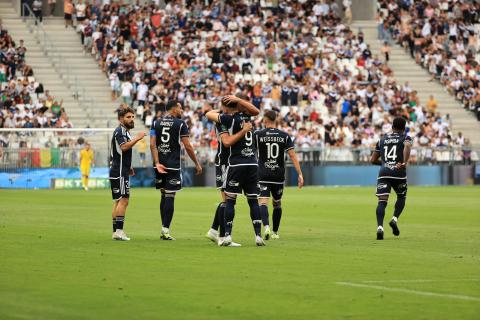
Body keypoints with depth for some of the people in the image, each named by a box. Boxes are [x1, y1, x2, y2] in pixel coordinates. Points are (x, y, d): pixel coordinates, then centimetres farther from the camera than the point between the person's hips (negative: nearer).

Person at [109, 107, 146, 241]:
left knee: (118, 202, 10)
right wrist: (137, 138, -26)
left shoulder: (125, 132, 21)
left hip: (122, 171, 11)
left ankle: (116, 232, 11)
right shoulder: (120, 131, -11)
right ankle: (119, 231, -18)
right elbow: (124, 147, -28)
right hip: (119, 173, -11)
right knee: (123, 200, -14)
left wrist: (128, 167, 22)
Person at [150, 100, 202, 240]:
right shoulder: (180, 124, -3)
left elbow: (152, 145, -2)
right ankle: (165, 230, -7)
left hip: (160, 165, 4)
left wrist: (157, 163, -7)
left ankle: (164, 228, 14)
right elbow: (188, 146, -6)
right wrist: (197, 164, 3)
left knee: (164, 196, 14)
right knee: (170, 197, -3)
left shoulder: (156, 123, 9)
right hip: (173, 165, -4)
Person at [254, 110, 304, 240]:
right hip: (279, 176, 2)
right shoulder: (284, 136, 1)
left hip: (263, 175, -2)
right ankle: (275, 232, 26)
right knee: (277, 203, 18)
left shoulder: (257, 135, -3)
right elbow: (292, 155, -4)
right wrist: (300, 174, -3)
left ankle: (266, 227, -33)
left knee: (263, 202, -9)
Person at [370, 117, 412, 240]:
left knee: (382, 201, -6)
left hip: (383, 172, 2)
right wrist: (404, 163, -20)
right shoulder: (405, 138, 11)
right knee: (401, 197, 22)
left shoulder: (382, 140, 22)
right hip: (398, 172, -2)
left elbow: (373, 160, 24)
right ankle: (395, 219, 1)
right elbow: (407, 146, -16)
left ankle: (380, 227, -25)